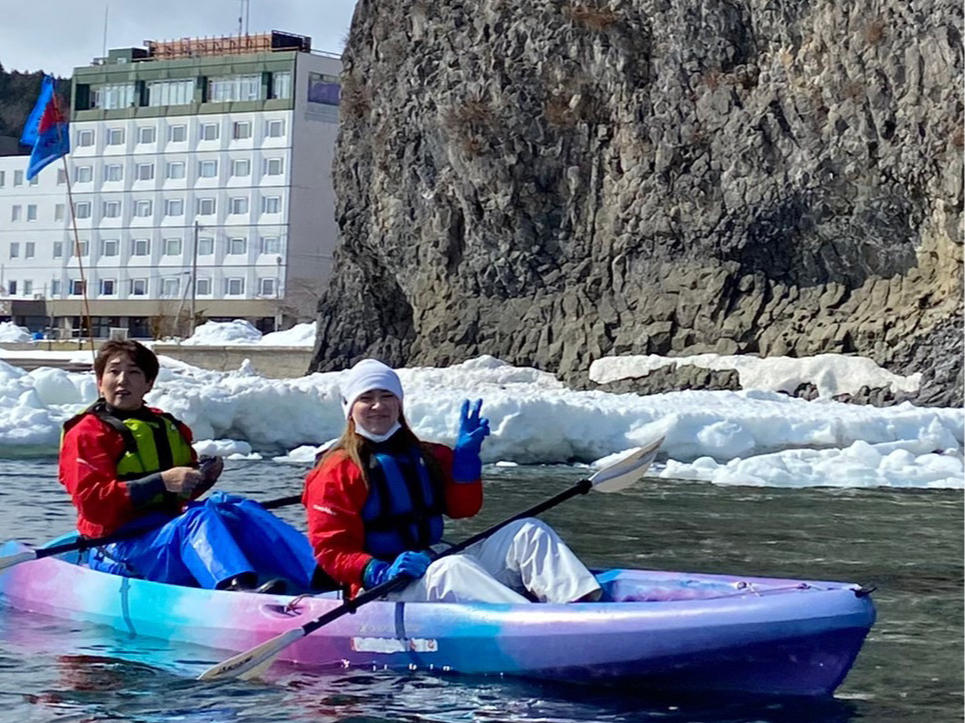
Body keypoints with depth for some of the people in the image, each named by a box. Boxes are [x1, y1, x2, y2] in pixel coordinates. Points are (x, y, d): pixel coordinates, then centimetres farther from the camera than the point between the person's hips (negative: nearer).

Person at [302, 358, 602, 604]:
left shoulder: (425, 456, 21)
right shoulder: (337, 471, 0)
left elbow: (464, 507, 14)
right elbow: (331, 550, -7)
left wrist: (466, 455, -1)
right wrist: (381, 573, -24)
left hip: (438, 564, 7)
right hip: (385, 589, -7)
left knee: (527, 532, -11)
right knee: (452, 569, -38)